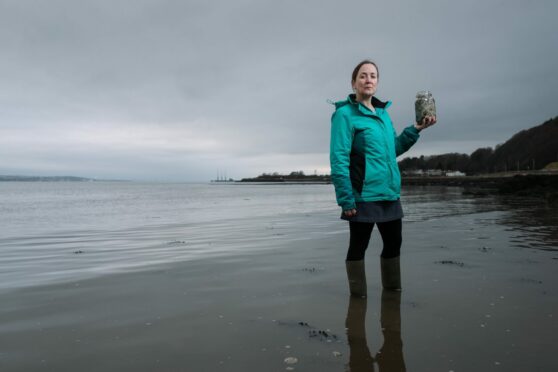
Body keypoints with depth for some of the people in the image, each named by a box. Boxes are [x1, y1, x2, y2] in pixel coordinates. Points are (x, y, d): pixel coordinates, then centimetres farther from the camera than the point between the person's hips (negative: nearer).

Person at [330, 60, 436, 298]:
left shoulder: (383, 112, 14)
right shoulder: (345, 113, -9)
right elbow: (338, 159, -15)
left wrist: (415, 130, 9)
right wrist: (345, 199, -19)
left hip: (390, 193, 8)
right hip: (364, 195, -8)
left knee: (393, 243, 18)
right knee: (358, 247, 6)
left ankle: (392, 288, 37)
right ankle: (358, 295, 22)